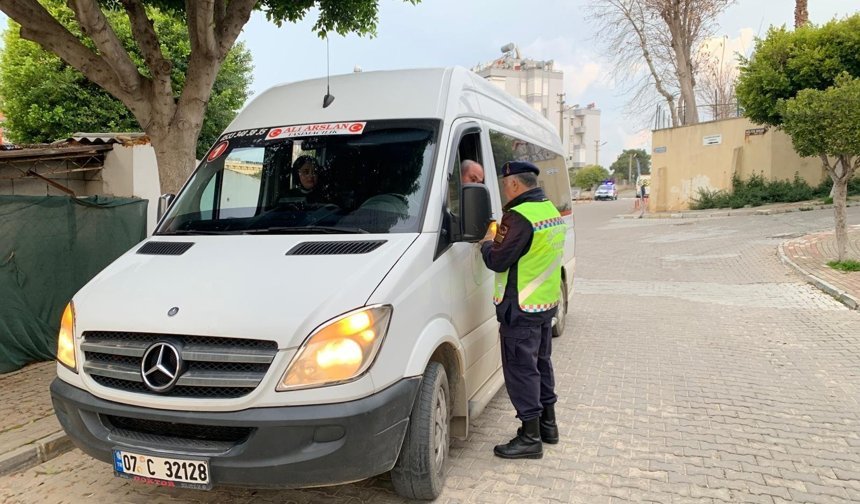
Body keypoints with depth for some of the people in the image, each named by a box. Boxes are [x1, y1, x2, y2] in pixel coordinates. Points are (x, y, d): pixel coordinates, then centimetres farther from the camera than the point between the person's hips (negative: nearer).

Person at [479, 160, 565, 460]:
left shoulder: (520, 216, -21)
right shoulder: (551, 210, 11)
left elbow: (498, 261, -20)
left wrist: (486, 242, 0)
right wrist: (500, 239, 11)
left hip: (521, 308, -10)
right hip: (547, 302, 10)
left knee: (520, 369, -1)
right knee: (541, 362, 20)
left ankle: (530, 437, 7)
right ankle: (548, 423, 32)